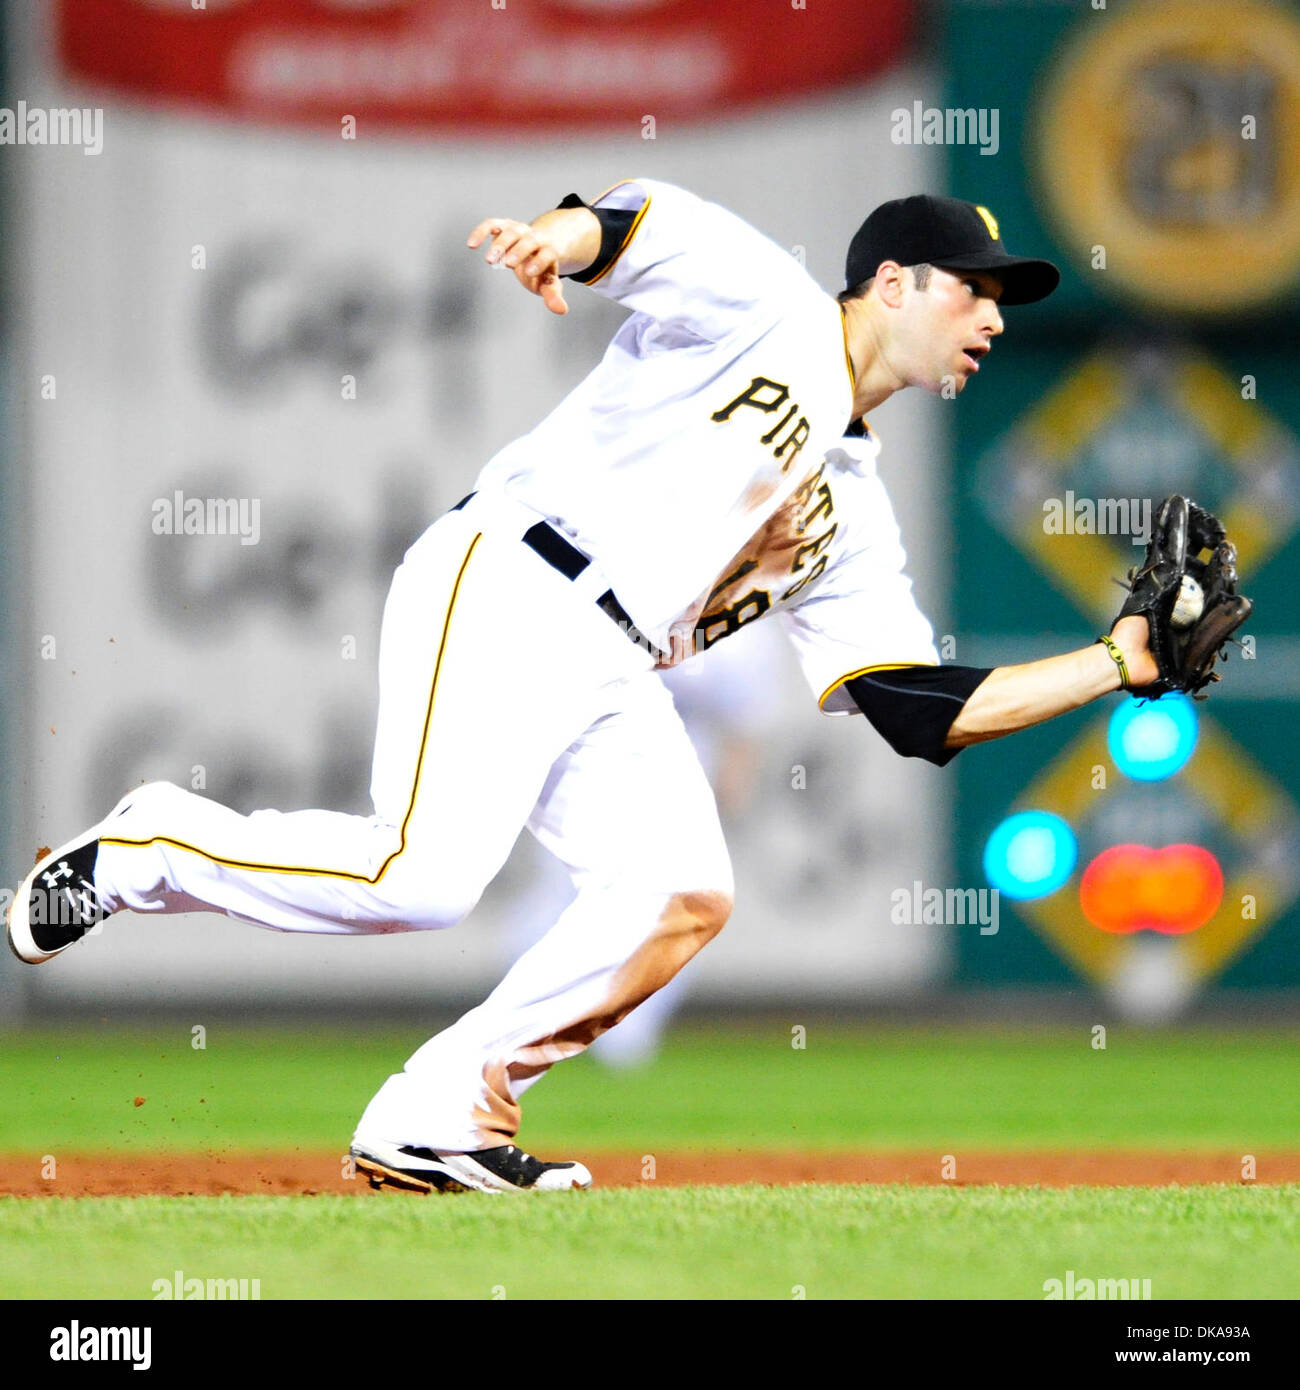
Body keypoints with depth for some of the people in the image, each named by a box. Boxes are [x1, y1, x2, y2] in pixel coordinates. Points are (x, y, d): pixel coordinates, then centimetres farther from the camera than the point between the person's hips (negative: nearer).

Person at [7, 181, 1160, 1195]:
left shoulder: (851, 507, 24)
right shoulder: (764, 304, 5)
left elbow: (924, 709, 18)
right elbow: (637, 223, -12)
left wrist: (1117, 664, 13)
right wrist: (571, 230, -36)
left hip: (613, 681, 8)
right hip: (506, 597, -8)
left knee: (686, 898, -13)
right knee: (424, 878, -24)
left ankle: (436, 1120, -7)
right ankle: (146, 851, 1)